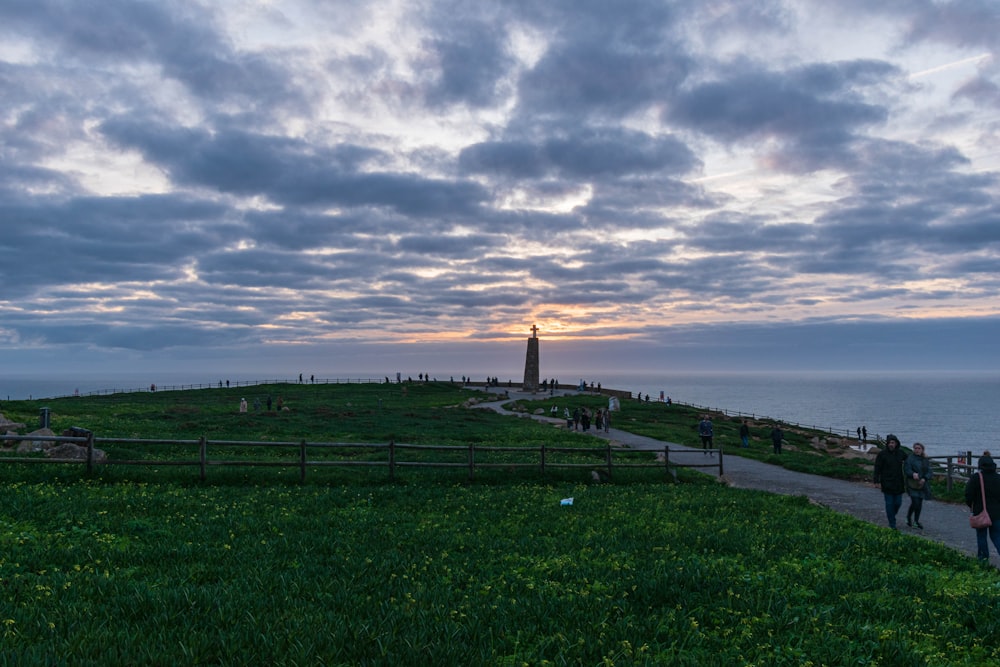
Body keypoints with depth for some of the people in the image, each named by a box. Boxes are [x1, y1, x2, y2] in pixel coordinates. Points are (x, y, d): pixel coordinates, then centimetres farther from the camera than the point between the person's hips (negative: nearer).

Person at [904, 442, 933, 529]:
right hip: (912, 485, -5)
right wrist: (913, 474, -33)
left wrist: (924, 479, -14)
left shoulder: (925, 460, 11)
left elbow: (929, 472, 5)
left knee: (919, 504, 8)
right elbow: (906, 470, -14)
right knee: (915, 502, -12)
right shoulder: (910, 458, -6)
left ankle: (916, 521, 21)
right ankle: (909, 517, 9)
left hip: (922, 485, 5)